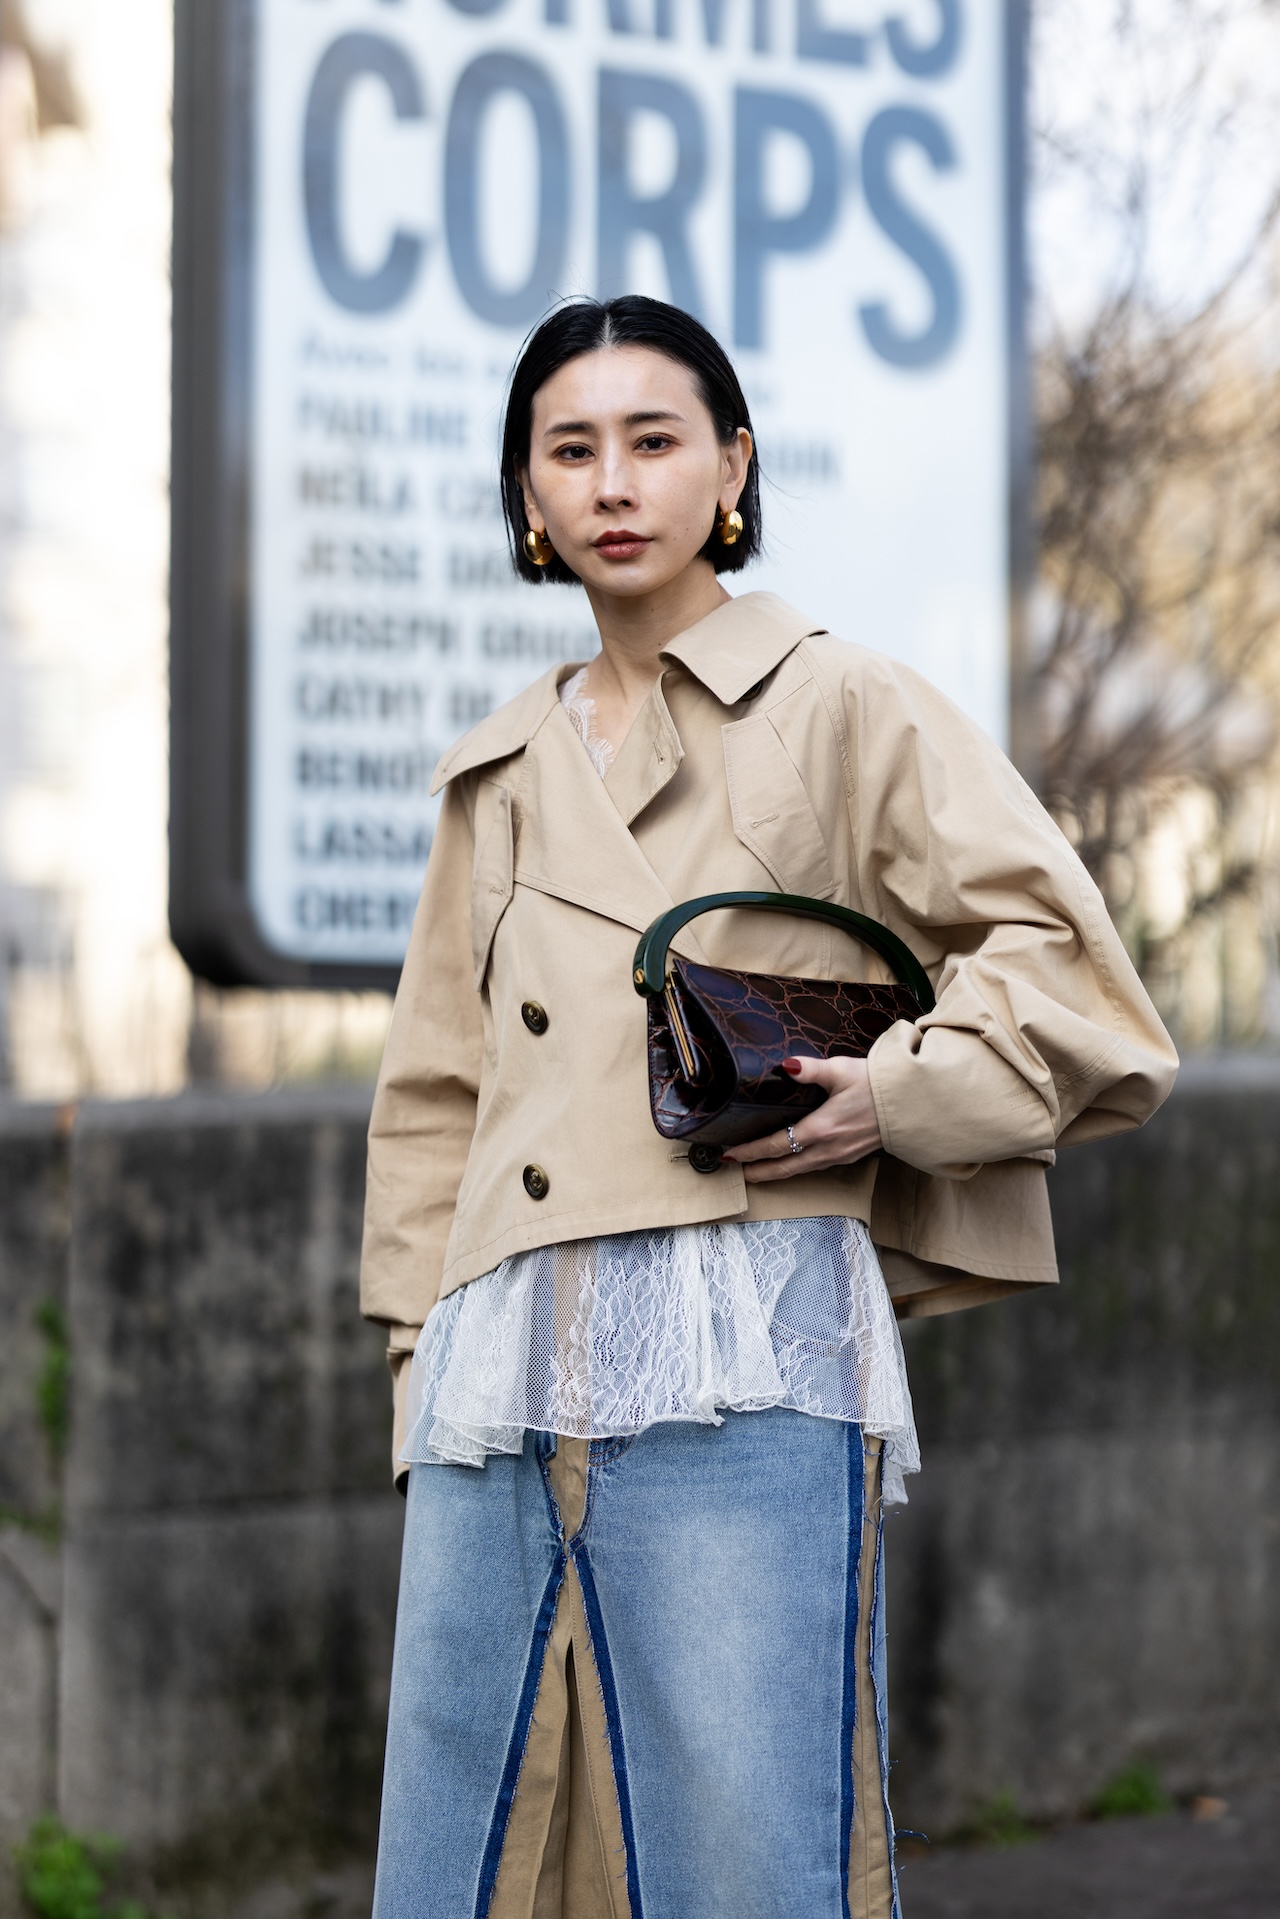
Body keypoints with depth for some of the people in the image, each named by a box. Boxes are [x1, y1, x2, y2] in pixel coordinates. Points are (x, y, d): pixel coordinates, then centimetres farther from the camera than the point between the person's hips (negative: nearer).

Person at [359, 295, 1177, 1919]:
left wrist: (899, 1098, -10)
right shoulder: (499, 777, 22)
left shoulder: (844, 707, 6)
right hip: (503, 1384, 5)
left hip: (738, 1365, -5)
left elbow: (1060, 955, 3)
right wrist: (425, 1353, 16)